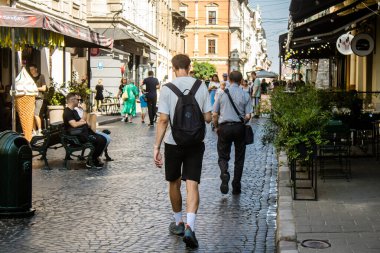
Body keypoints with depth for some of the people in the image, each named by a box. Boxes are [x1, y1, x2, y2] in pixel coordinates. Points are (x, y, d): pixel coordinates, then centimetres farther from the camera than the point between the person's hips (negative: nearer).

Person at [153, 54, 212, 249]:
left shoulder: (167, 88, -8)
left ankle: (178, 223, 30)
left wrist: (156, 147, -9)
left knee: (174, 183, 16)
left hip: (173, 143, -1)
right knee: (192, 185, -1)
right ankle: (189, 226, -17)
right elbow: (208, 118, 1)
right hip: (196, 143, 1)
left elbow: (163, 120, -12)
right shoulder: (201, 87, -2)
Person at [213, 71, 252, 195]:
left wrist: (216, 127, 16)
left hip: (224, 127, 0)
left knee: (223, 156, 11)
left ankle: (224, 173, -20)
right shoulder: (245, 95, -3)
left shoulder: (222, 94, -1)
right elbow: (248, 116, -5)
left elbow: (214, 115, 0)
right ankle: (236, 187, 14)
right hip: (239, 127, 0)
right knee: (239, 158, 12)